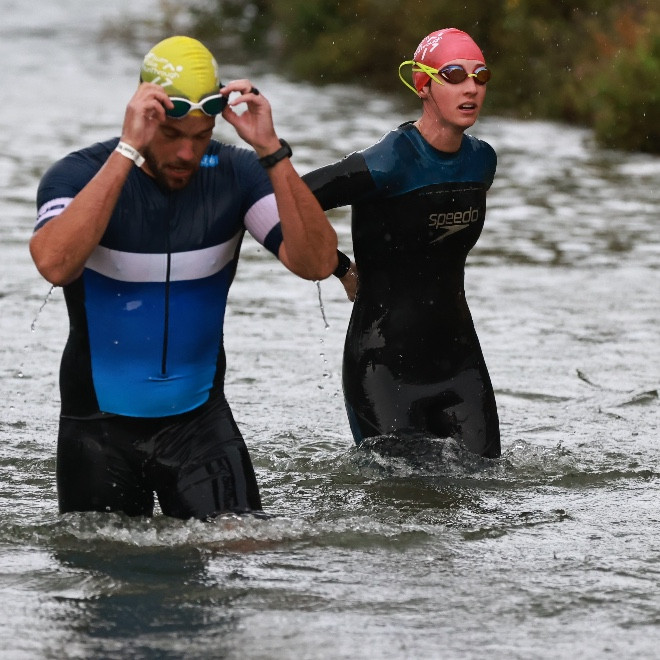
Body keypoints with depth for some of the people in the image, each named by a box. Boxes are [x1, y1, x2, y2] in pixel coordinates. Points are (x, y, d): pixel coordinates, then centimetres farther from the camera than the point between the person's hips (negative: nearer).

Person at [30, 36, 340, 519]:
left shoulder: (235, 175, -7)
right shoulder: (78, 175, -14)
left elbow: (317, 262, -20)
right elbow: (54, 264, -35)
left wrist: (272, 151, -28)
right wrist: (129, 151, -35)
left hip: (200, 422, 1)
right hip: (100, 425, -1)